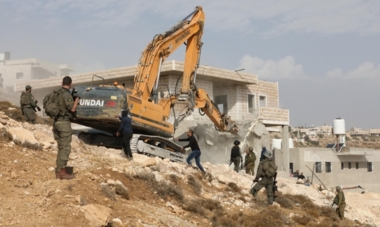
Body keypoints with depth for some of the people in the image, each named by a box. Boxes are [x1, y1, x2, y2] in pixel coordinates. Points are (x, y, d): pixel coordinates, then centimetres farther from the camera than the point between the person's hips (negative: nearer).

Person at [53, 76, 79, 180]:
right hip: (64, 123, -9)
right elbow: (72, 109, -19)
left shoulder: (57, 94, 13)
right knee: (65, 148, -4)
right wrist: (77, 99, -1)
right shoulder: (67, 94, -14)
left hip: (56, 122, 9)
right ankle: (63, 172, -4)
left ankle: (58, 171, 15)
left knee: (61, 148, 14)